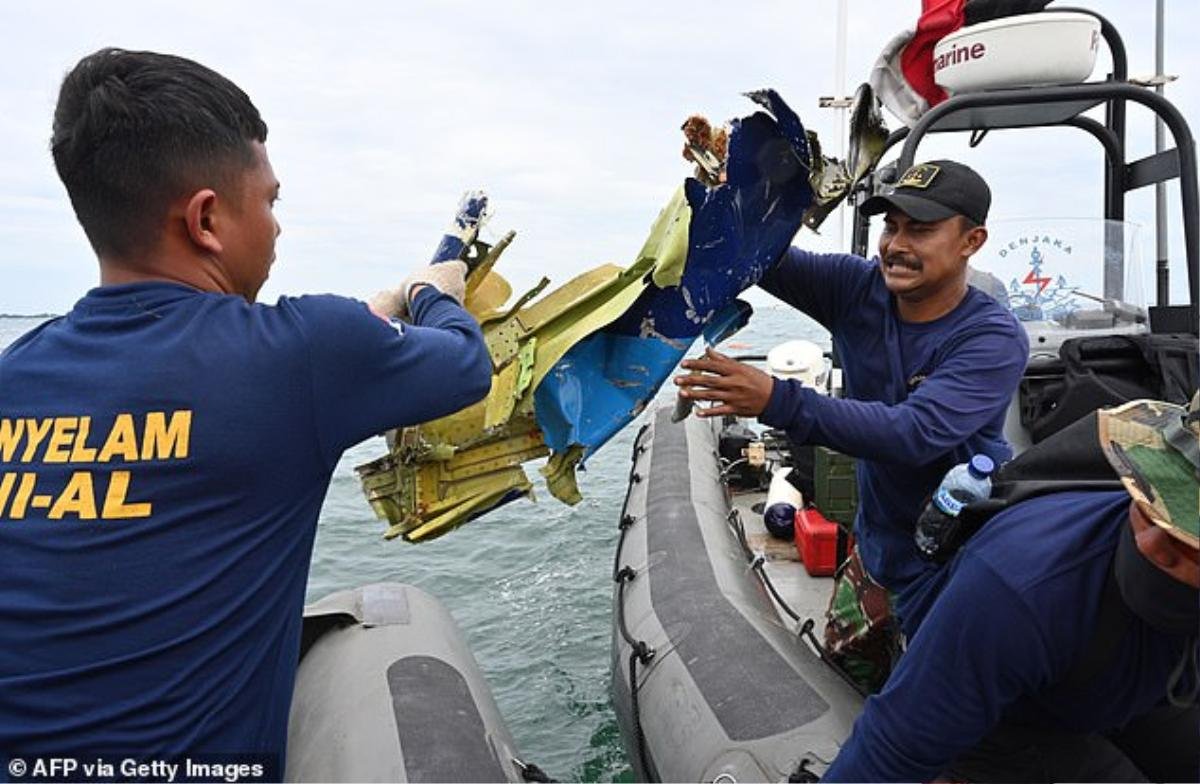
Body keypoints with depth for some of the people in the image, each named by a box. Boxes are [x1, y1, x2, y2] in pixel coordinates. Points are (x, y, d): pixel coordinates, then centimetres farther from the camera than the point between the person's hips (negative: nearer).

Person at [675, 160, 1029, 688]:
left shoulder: (995, 339, -25)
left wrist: (778, 402, -47)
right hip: (876, 543, 6)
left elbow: (915, 434, -38)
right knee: (841, 674, 23)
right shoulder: (859, 290, -8)